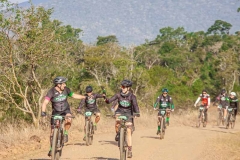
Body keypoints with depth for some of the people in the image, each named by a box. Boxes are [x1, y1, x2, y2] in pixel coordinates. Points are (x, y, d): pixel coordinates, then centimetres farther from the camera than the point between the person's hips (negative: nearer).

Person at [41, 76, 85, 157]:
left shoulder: (66, 89, -11)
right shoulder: (51, 92, -23)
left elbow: (74, 95, 6)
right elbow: (45, 102, -32)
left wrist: (85, 97, 3)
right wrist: (43, 111, -48)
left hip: (66, 110, 1)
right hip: (56, 112, -1)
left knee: (68, 120, -34)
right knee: (53, 131, 0)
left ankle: (65, 133, -8)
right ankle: (51, 148, 15)